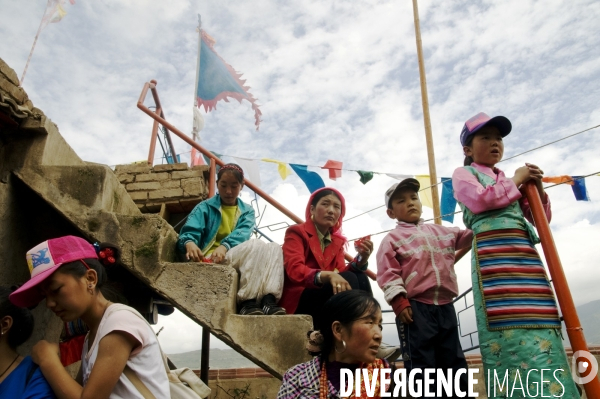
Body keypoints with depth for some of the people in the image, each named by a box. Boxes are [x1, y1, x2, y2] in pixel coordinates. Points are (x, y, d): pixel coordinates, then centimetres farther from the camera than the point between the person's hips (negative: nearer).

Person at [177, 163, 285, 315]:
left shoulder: (247, 211, 17)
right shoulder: (205, 207, 11)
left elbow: (242, 233, -6)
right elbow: (189, 231, -6)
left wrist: (224, 246, -29)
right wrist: (189, 243, -33)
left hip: (240, 258, 4)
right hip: (210, 259, -3)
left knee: (274, 248, -24)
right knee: (255, 245, -29)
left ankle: (269, 300, -40)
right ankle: (247, 302, -36)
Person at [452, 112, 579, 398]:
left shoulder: (509, 180, 28)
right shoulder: (463, 174, 11)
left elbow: (542, 218, 25)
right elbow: (480, 199, -11)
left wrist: (537, 188, 8)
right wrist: (516, 181, 3)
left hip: (525, 254, 7)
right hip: (493, 255, -6)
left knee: (537, 326, 1)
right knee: (510, 327, -17)